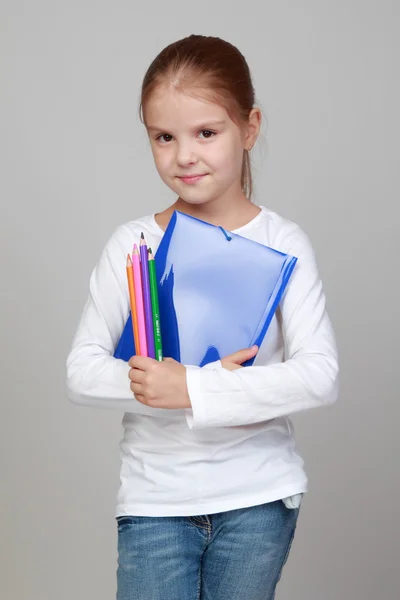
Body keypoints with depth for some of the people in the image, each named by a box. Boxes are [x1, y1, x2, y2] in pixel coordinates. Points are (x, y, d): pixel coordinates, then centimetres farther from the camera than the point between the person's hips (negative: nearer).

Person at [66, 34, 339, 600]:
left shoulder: (283, 243, -5)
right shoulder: (131, 245, -2)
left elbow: (321, 374, -13)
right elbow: (82, 372, -5)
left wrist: (193, 389, -21)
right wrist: (179, 383, -18)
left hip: (258, 494, 0)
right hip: (154, 494, 1)